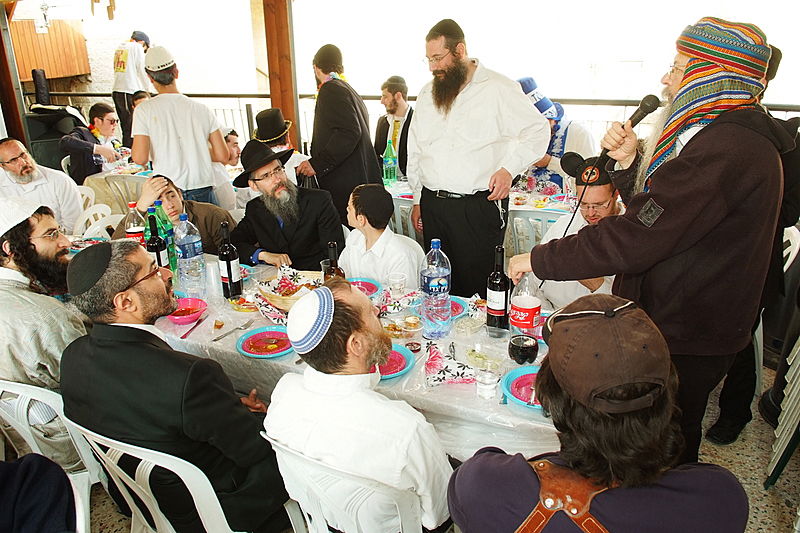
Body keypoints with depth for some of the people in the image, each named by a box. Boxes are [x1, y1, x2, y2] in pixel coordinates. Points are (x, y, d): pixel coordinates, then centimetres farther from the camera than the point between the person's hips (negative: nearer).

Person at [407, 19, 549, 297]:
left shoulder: (498, 89, -2)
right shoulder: (427, 94, 15)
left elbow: (537, 130, 2)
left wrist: (508, 168, -11)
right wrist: (418, 200, 17)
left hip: (479, 205, -5)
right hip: (432, 203, 5)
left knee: (476, 282, -2)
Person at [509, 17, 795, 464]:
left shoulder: (723, 151, -25)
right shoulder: (738, 137, 11)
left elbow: (633, 240, -30)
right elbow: (655, 216, 12)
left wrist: (539, 259, -21)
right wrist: (630, 162, -2)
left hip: (684, 341, -10)